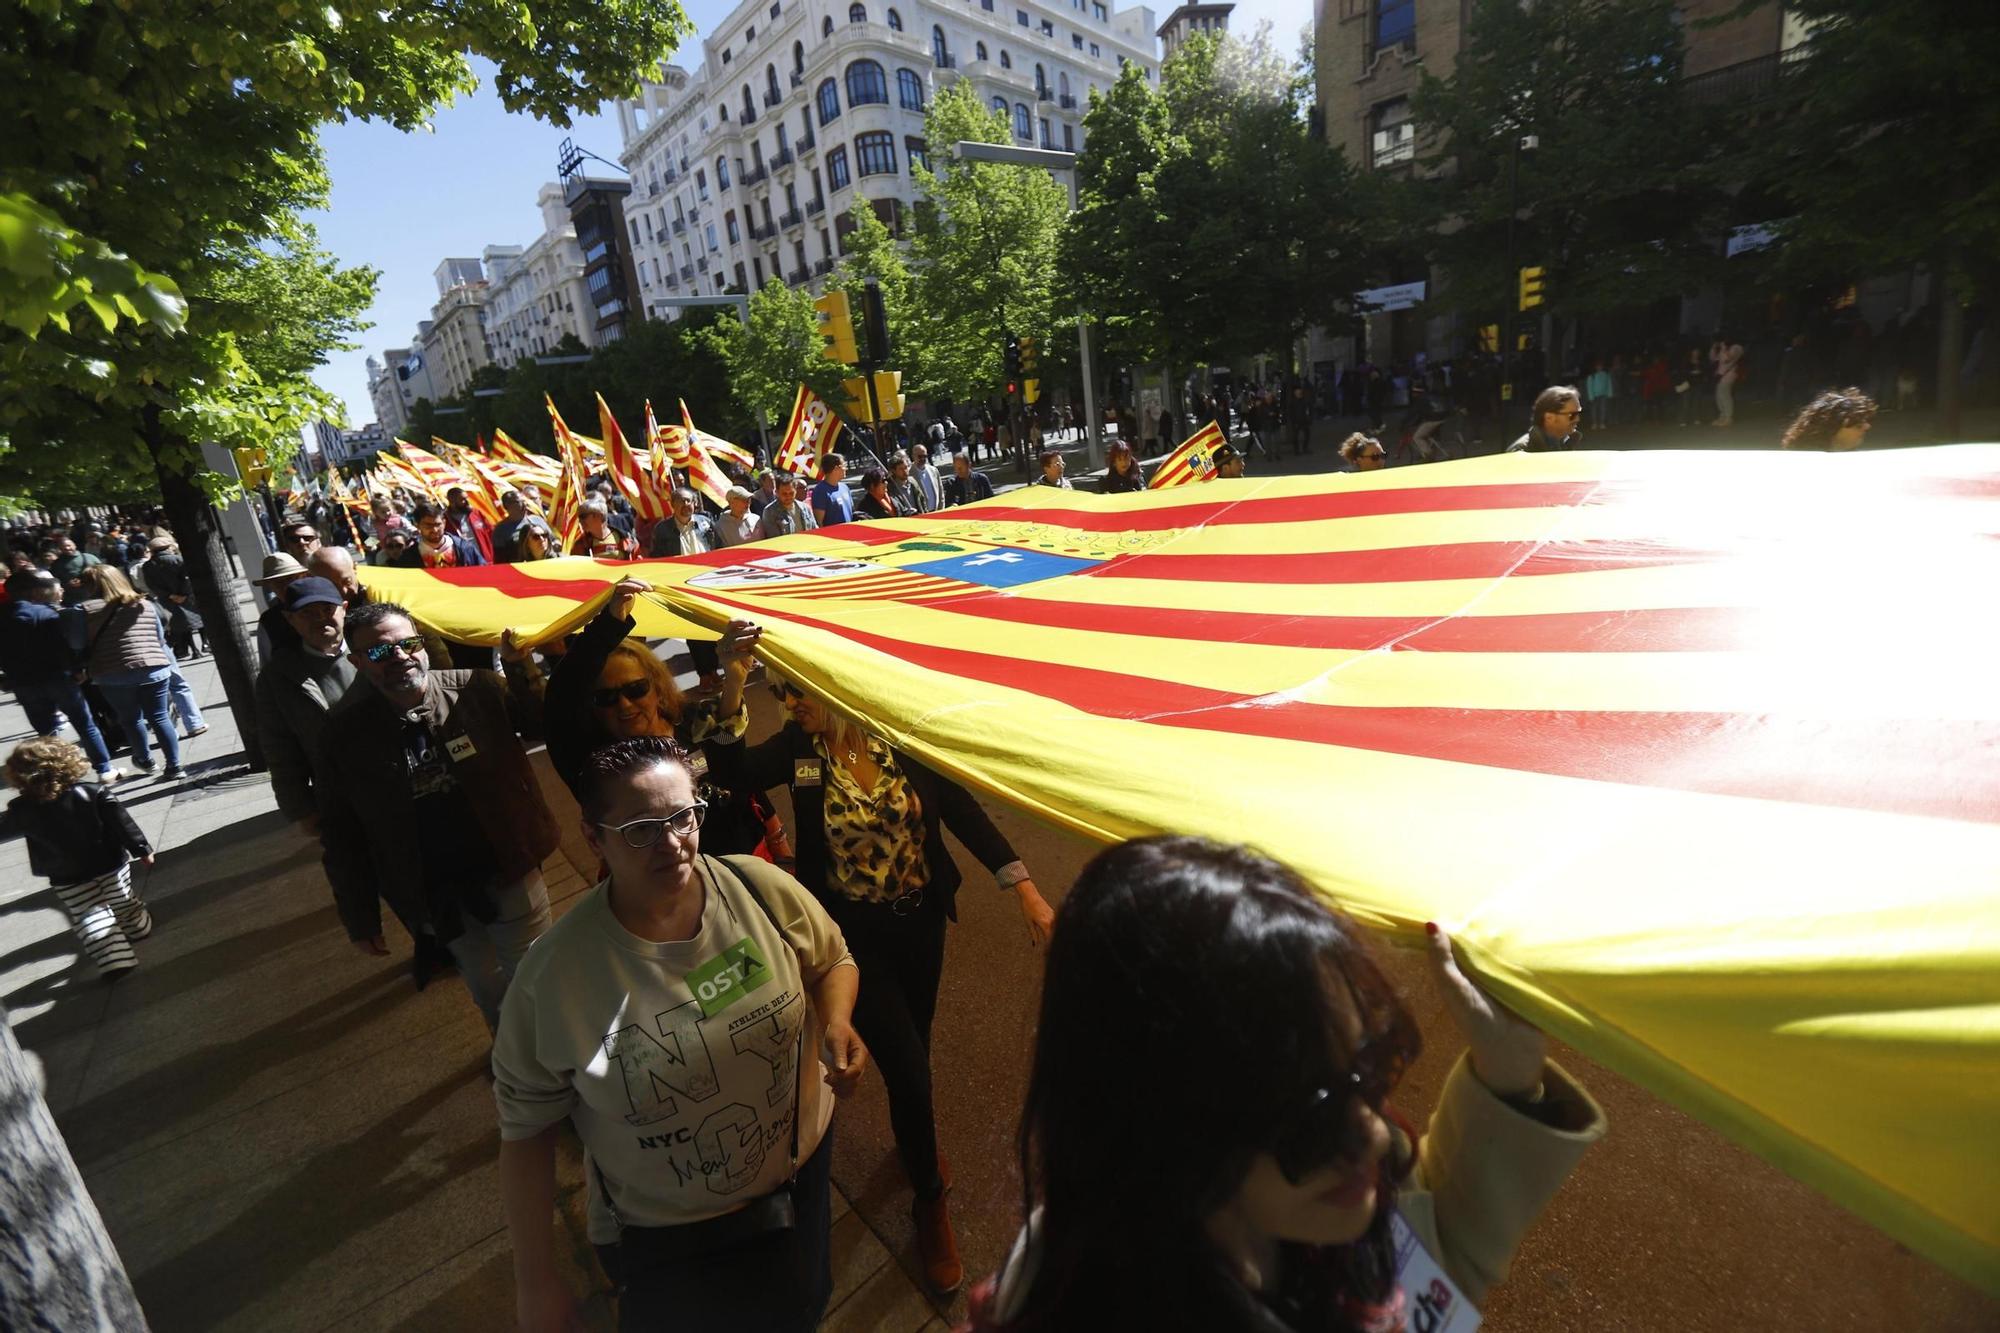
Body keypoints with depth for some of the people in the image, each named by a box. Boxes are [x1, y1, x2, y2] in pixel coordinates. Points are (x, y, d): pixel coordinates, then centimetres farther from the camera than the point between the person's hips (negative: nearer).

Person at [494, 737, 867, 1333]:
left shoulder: (765, 890, -21)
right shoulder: (553, 977, -25)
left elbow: (833, 961, -2)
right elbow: (525, 1127, -11)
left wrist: (837, 1023, -23)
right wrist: (535, 1281, -3)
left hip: (805, 1172, 3)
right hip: (666, 1237, -2)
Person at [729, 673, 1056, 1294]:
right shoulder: (796, 749, -13)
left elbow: (962, 811, -12)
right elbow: (733, 770, -30)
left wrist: (1025, 888, -17)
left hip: (920, 919, 2)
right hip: (854, 933, -1)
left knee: (915, 1041, 22)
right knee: (906, 1066, 1)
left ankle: (913, 1134, 55)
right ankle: (930, 1200, 29)